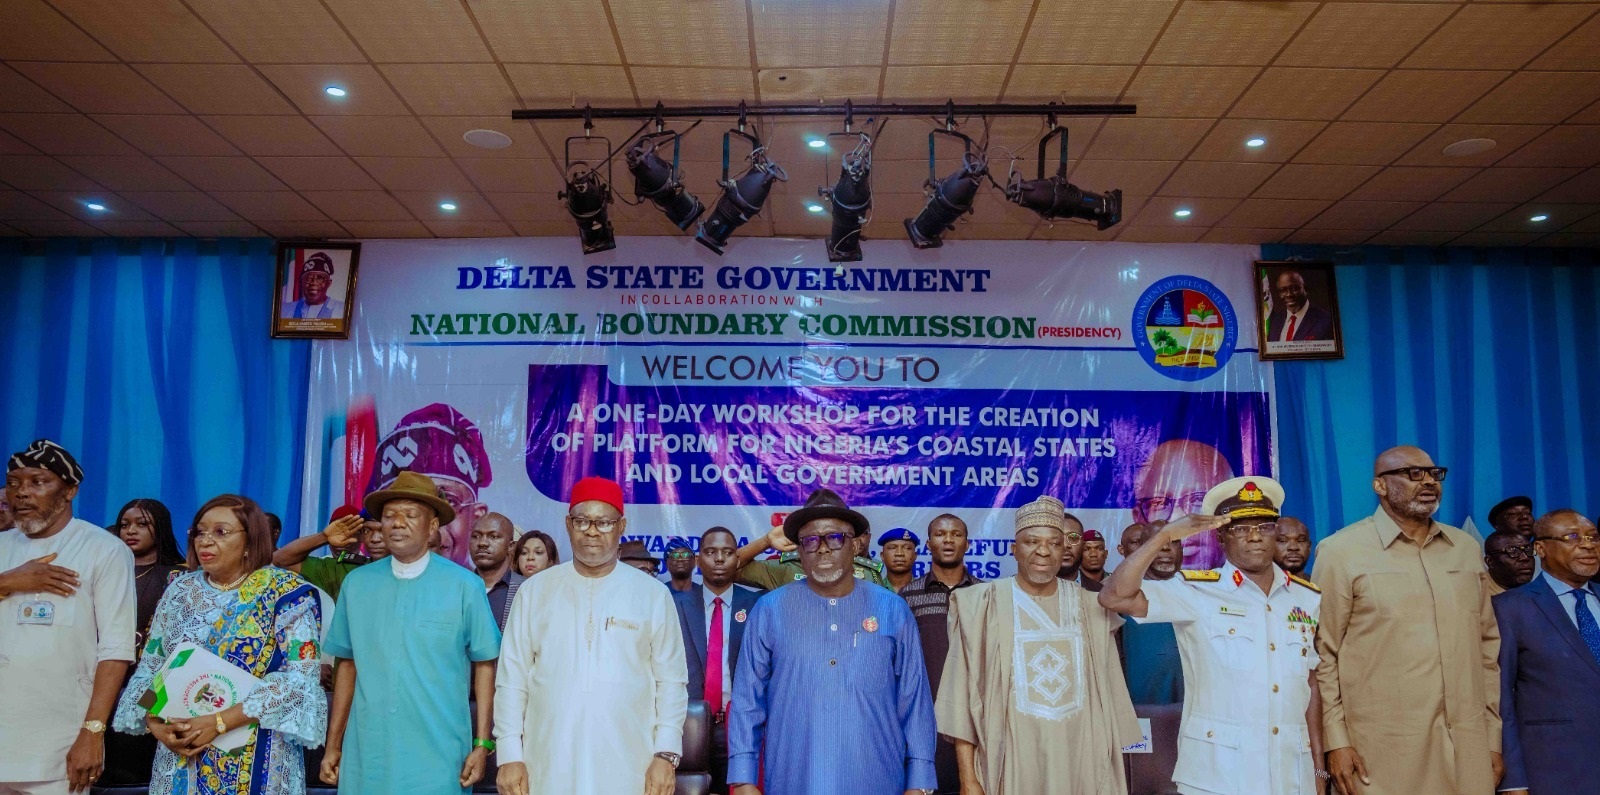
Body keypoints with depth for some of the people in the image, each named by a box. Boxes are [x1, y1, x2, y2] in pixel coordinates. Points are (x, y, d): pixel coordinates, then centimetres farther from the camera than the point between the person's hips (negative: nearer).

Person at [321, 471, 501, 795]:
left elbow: (484, 664, -1)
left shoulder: (464, 585, -6)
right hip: (365, 757, 3)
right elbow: (347, 663, 10)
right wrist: (333, 745, 10)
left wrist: (482, 743, -4)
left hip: (438, 759, -3)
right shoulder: (357, 583, 3)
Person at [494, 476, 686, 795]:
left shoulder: (653, 594, 2)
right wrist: (510, 755, 0)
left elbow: (671, 681, 2)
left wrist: (666, 754, -4)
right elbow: (512, 679, 4)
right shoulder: (535, 591, 4)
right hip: (548, 768, 1)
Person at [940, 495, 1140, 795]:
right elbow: (963, 694, -6)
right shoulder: (984, 605, -5)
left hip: (1080, 765, 3)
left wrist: (1113, 767, 5)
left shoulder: (1089, 608, 4)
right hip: (1012, 765, -2)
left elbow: (1108, 695, 8)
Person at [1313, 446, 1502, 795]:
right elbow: (1322, 654, -5)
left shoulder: (1465, 547, 11)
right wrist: (1336, 740, -9)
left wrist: (1492, 735, 12)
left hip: (1469, 747, 4)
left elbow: (1487, 645, 14)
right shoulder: (1341, 551, -4)